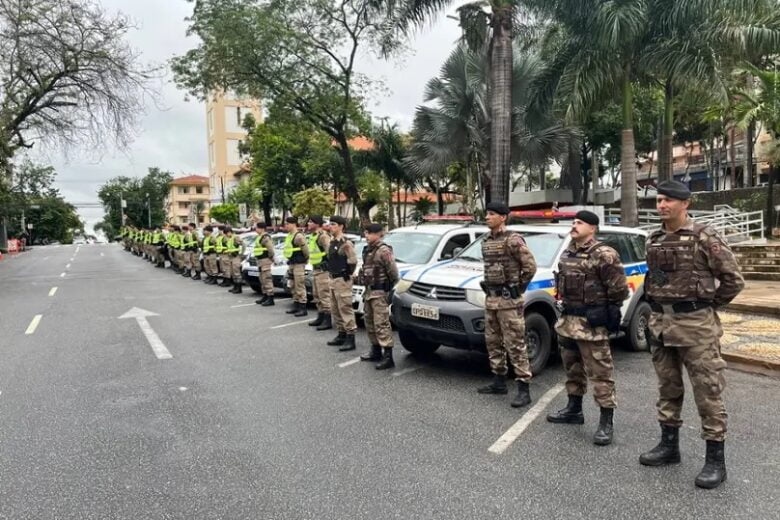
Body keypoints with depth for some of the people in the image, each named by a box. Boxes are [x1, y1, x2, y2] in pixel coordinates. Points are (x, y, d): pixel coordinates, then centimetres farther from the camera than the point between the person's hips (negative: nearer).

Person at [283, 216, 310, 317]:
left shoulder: (298, 236, -16)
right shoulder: (289, 235, 14)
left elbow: (305, 249, -17)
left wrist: (305, 259, -3)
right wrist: (290, 261, 18)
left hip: (299, 264, -10)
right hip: (291, 263, 10)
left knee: (300, 287, -8)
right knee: (294, 287, 15)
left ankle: (303, 309, -5)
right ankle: (296, 306, 24)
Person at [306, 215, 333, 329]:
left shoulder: (323, 235, -16)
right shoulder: (312, 236, 16)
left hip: (323, 270, -11)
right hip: (315, 269, 11)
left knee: (324, 295, -8)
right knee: (317, 295, 16)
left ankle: (328, 321, -5)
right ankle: (321, 317, 26)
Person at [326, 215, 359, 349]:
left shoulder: (346, 243, -14)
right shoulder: (332, 243, 15)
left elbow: (353, 261, -16)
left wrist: (347, 275, -9)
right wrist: (331, 273, 15)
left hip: (342, 280, -10)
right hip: (333, 279, 10)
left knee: (345, 308, -8)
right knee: (335, 309, 14)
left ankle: (350, 338, -5)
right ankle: (341, 335, 25)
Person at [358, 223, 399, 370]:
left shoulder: (384, 250, -14)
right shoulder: (368, 250, 13)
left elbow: (393, 273, -15)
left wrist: (392, 291, -16)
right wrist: (366, 289, 18)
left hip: (380, 292, -9)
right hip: (369, 291, 9)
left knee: (381, 324, -11)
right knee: (370, 322, 16)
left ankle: (388, 357, -9)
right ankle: (376, 351, 28)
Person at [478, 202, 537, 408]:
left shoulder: (513, 239, -13)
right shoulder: (486, 241, 12)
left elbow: (530, 266, -13)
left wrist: (519, 287, -7)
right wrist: (489, 289, 13)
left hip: (509, 300, -9)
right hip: (491, 298, 9)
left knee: (515, 344, -6)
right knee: (493, 342, 14)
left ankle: (524, 389, -1)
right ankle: (499, 381, 26)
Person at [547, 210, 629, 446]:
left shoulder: (604, 255, -15)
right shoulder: (567, 254, 12)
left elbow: (618, 289, -14)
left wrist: (606, 311, -3)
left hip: (591, 324, -9)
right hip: (568, 321, 9)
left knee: (600, 372, -3)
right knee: (572, 368, 19)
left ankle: (606, 421, 5)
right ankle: (574, 409, 33)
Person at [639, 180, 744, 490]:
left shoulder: (705, 237, -9)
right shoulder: (653, 240, 9)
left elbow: (733, 279, -6)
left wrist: (706, 306, 0)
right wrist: (658, 308, 12)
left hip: (695, 325, -6)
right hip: (660, 323, 6)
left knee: (707, 391, 1)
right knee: (668, 388, 15)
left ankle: (716, 460, 11)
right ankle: (669, 445, 29)